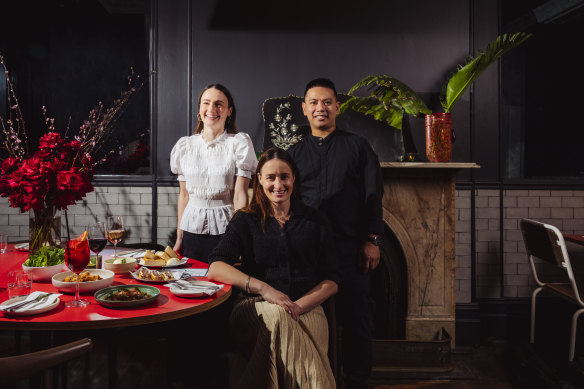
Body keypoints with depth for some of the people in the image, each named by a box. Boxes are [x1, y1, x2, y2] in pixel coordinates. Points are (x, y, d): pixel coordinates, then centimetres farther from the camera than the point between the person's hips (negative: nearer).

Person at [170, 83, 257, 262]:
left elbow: (240, 195, -9)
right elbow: (184, 195, 12)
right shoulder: (184, 145, 7)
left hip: (225, 229, -3)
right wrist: (179, 238, 11)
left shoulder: (239, 143, -4)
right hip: (192, 230, 3)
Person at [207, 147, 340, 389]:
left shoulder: (316, 222, 15)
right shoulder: (246, 221, 12)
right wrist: (263, 288, -18)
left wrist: (298, 306, -9)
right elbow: (216, 268, -3)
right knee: (277, 316, -36)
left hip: (306, 308, 0)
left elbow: (331, 282, 10)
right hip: (255, 307, 0)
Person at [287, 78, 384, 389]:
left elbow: (373, 196, 3)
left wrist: (372, 240, -5)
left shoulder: (357, 147, 7)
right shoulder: (295, 153, 13)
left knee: (355, 318, 4)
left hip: (351, 248, -2)